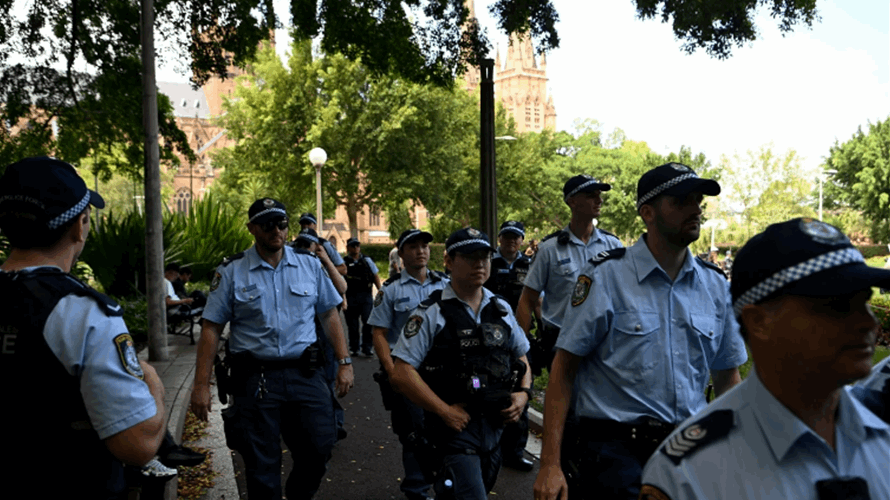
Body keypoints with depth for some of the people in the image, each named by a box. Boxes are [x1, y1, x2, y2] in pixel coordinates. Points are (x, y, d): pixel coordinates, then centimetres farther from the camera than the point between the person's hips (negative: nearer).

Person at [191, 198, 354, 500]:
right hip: (255, 378, -2)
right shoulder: (231, 272, 0)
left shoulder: (309, 265, 6)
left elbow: (329, 315, 10)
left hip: (305, 373, 2)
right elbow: (211, 328, 0)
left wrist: (344, 362, 4)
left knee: (320, 445, 1)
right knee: (261, 466, 6)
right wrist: (201, 385, -4)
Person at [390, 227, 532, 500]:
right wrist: (446, 411, -15)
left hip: (495, 425, 6)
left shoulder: (502, 309, 8)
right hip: (454, 427, -5)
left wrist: (523, 393, 1)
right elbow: (401, 374, -12)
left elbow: (521, 357, 20)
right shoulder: (432, 312, -9)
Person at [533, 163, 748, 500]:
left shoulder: (716, 285, 7)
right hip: (614, 448, -5)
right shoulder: (605, 276, -7)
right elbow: (564, 370, -8)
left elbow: (728, 376, 16)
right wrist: (550, 465, -12)